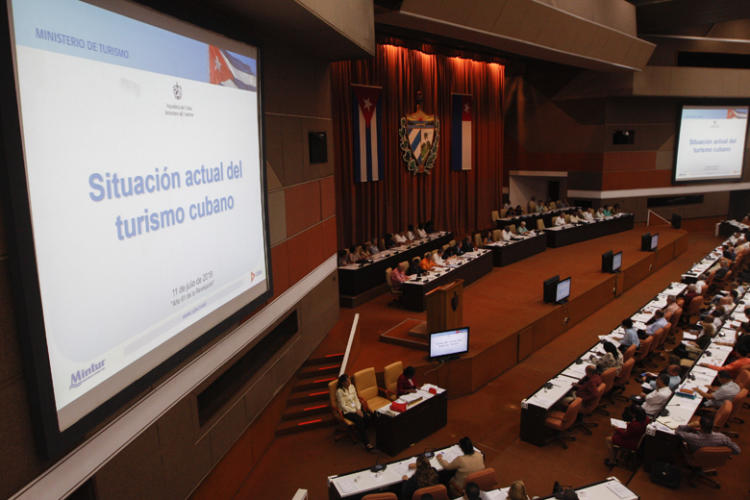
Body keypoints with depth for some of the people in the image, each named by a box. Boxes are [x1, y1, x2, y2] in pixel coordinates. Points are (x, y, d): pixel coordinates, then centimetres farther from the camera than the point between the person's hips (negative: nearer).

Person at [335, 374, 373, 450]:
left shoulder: (351, 386, 3)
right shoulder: (339, 391, -15)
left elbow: (356, 399, 9)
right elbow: (343, 406, -15)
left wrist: (358, 409, -8)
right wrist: (355, 411, -16)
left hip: (356, 407, 6)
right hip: (346, 411, -6)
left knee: (366, 417, -22)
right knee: (359, 420, -29)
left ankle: (361, 433, 1)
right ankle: (366, 443, -26)